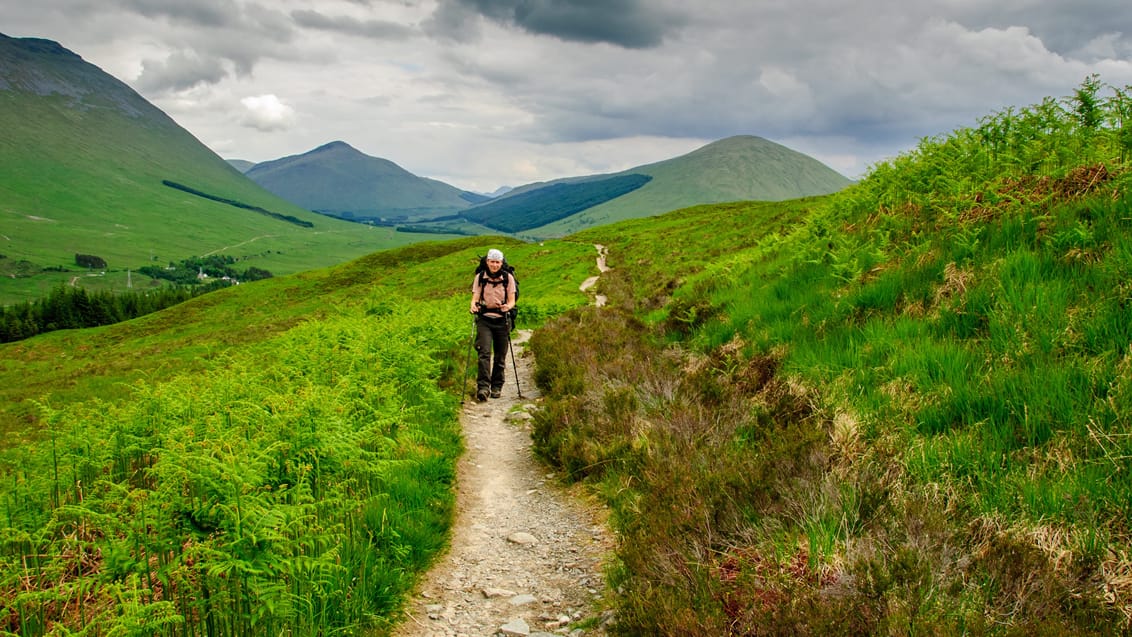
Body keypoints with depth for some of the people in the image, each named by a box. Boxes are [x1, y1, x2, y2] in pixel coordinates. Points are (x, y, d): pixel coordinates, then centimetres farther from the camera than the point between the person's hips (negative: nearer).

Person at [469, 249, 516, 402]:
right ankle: (483, 387, -21)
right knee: (484, 352, -15)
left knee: (500, 356, 6)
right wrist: (473, 305, -23)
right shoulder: (480, 278, 4)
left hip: (501, 320, 1)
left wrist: (508, 306, -22)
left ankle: (497, 387, 20)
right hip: (484, 319, -1)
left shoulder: (508, 278, 2)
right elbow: (475, 297, 0)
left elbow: (512, 300, 1)